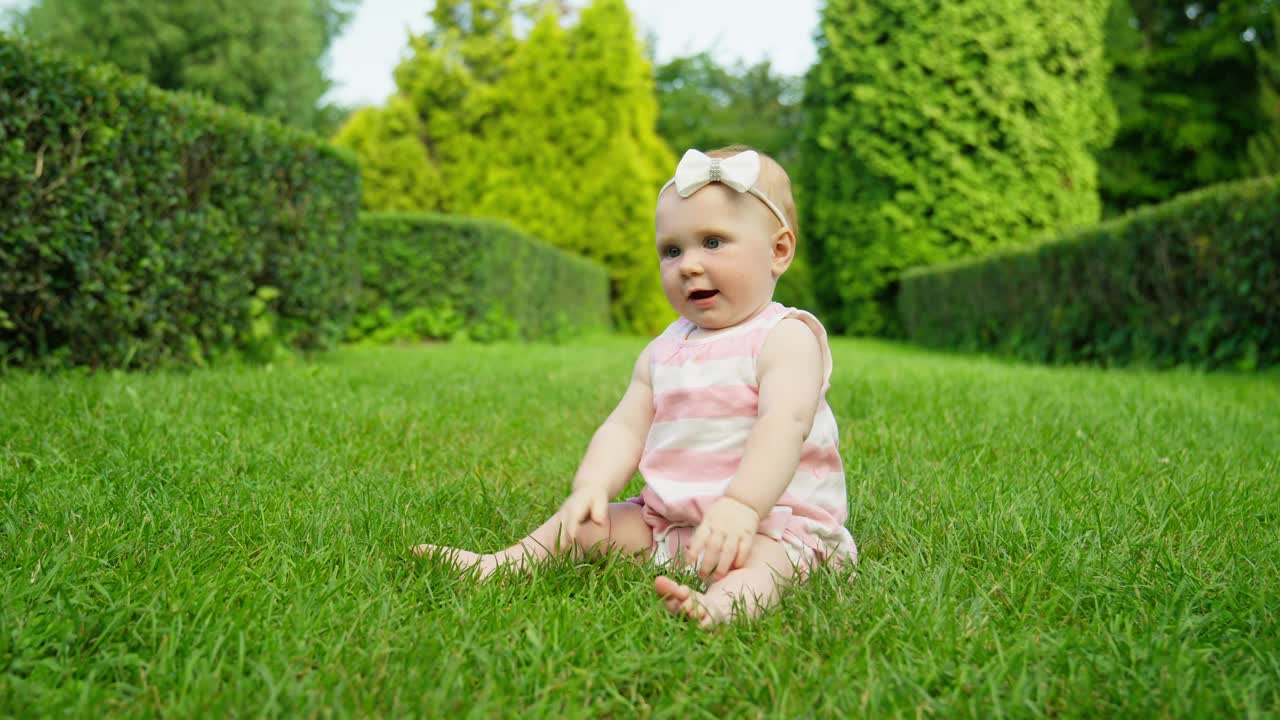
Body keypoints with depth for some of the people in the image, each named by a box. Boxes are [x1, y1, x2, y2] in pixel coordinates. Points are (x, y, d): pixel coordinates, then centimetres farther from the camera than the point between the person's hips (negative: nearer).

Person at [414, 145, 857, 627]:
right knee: (589, 523, 2)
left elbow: (782, 425, -26)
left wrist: (740, 506, -40)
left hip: (772, 521, -8)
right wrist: (592, 487, -14)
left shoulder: (787, 338, -10)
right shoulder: (661, 352, 13)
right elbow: (626, 428, 7)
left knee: (761, 560, -37)